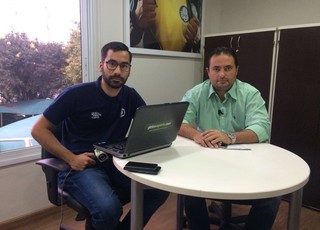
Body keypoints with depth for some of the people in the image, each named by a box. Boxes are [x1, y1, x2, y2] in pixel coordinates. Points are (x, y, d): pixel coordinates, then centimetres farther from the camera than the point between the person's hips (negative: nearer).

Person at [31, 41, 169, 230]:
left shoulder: (131, 96, 6)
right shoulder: (76, 94, -10)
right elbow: (39, 130, -6)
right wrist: (71, 158, -16)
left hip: (116, 164, 5)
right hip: (81, 167, -4)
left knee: (161, 188, -15)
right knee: (108, 208, -32)